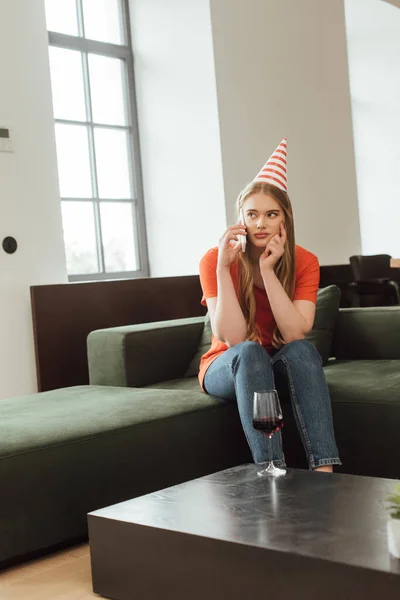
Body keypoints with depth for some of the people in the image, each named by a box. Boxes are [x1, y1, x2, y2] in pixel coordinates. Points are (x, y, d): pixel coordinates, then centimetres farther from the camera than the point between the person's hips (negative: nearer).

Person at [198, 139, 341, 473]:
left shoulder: (305, 263, -11)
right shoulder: (215, 260, -16)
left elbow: (295, 335, -24)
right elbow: (233, 339, -26)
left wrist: (268, 270, -29)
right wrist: (223, 267, -32)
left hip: (282, 367, 2)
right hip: (229, 368, -1)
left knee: (301, 349, -31)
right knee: (251, 353, -34)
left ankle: (324, 470, -40)